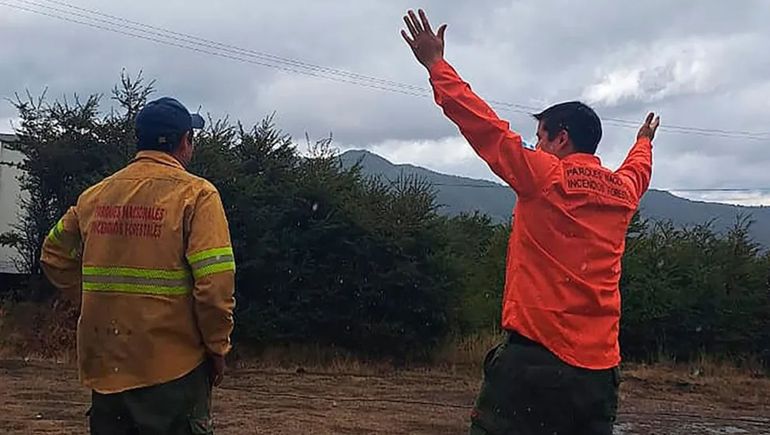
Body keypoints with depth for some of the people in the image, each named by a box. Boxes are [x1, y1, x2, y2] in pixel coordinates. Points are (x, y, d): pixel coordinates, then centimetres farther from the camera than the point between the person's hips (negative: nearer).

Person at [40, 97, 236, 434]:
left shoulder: (95, 196, 7)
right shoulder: (196, 194, -9)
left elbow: (55, 257, 18)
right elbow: (215, 283, -16)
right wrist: (218, 348, -4)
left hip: (105, 365, 5)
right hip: (173, 368, -5)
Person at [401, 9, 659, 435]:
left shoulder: (544, 176, -6)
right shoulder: (624, 191, 13)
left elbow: (484, 126, -4)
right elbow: (638, 169, 37)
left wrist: (436, 64, 4)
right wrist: (644, 142, 61)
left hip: (536, 357, -6)